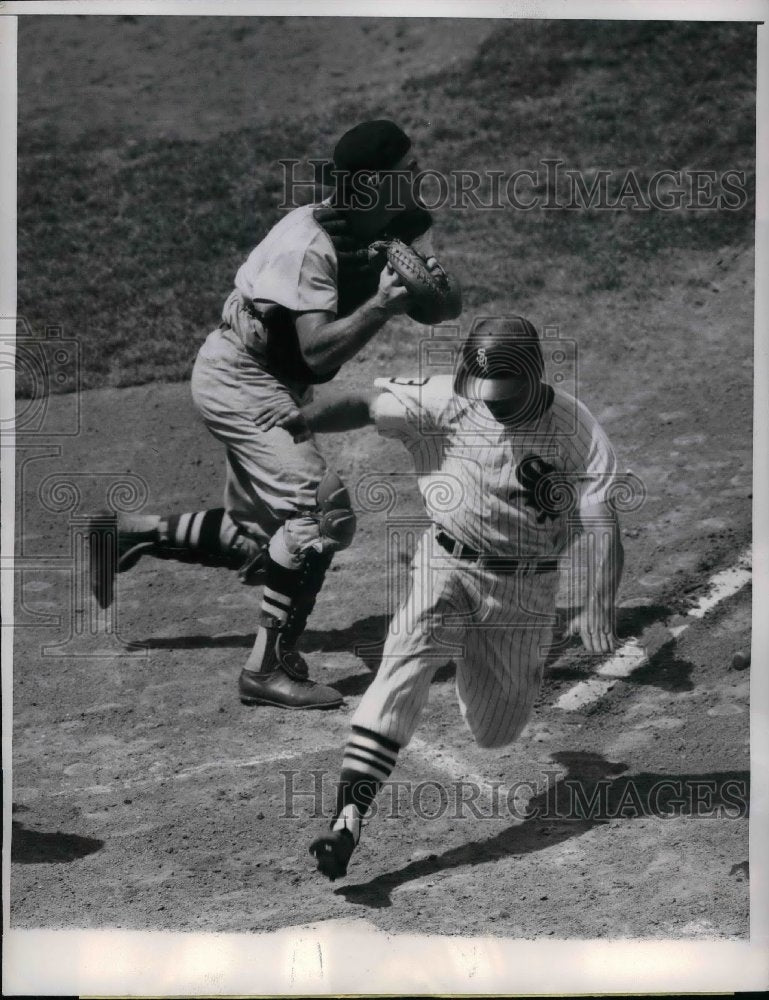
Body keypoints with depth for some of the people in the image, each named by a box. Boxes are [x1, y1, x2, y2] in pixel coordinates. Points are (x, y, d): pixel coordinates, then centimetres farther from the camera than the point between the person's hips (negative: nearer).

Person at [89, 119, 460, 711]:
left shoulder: (403, 225, -3)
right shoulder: (310, 243, -27)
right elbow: (319, 352, -31)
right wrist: (379, 307, -41)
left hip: (277, 385, 9)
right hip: (239, 378, -9)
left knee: (265, 536, 14)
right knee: (323, 512, -20)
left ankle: (132, 534, 27)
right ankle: (271, 668, -14)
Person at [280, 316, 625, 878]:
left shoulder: (576, 430, -15)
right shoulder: (445, 400, -13)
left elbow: (603, 523, -16)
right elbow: (367, 406, -20)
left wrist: (599, 608, -27)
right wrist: (302, 418, -38)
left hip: (526, 584, 0)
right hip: (448, 564, 0)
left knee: (495, 733, 9)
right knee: (406, 665, -26)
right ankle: (349, 817, -31)